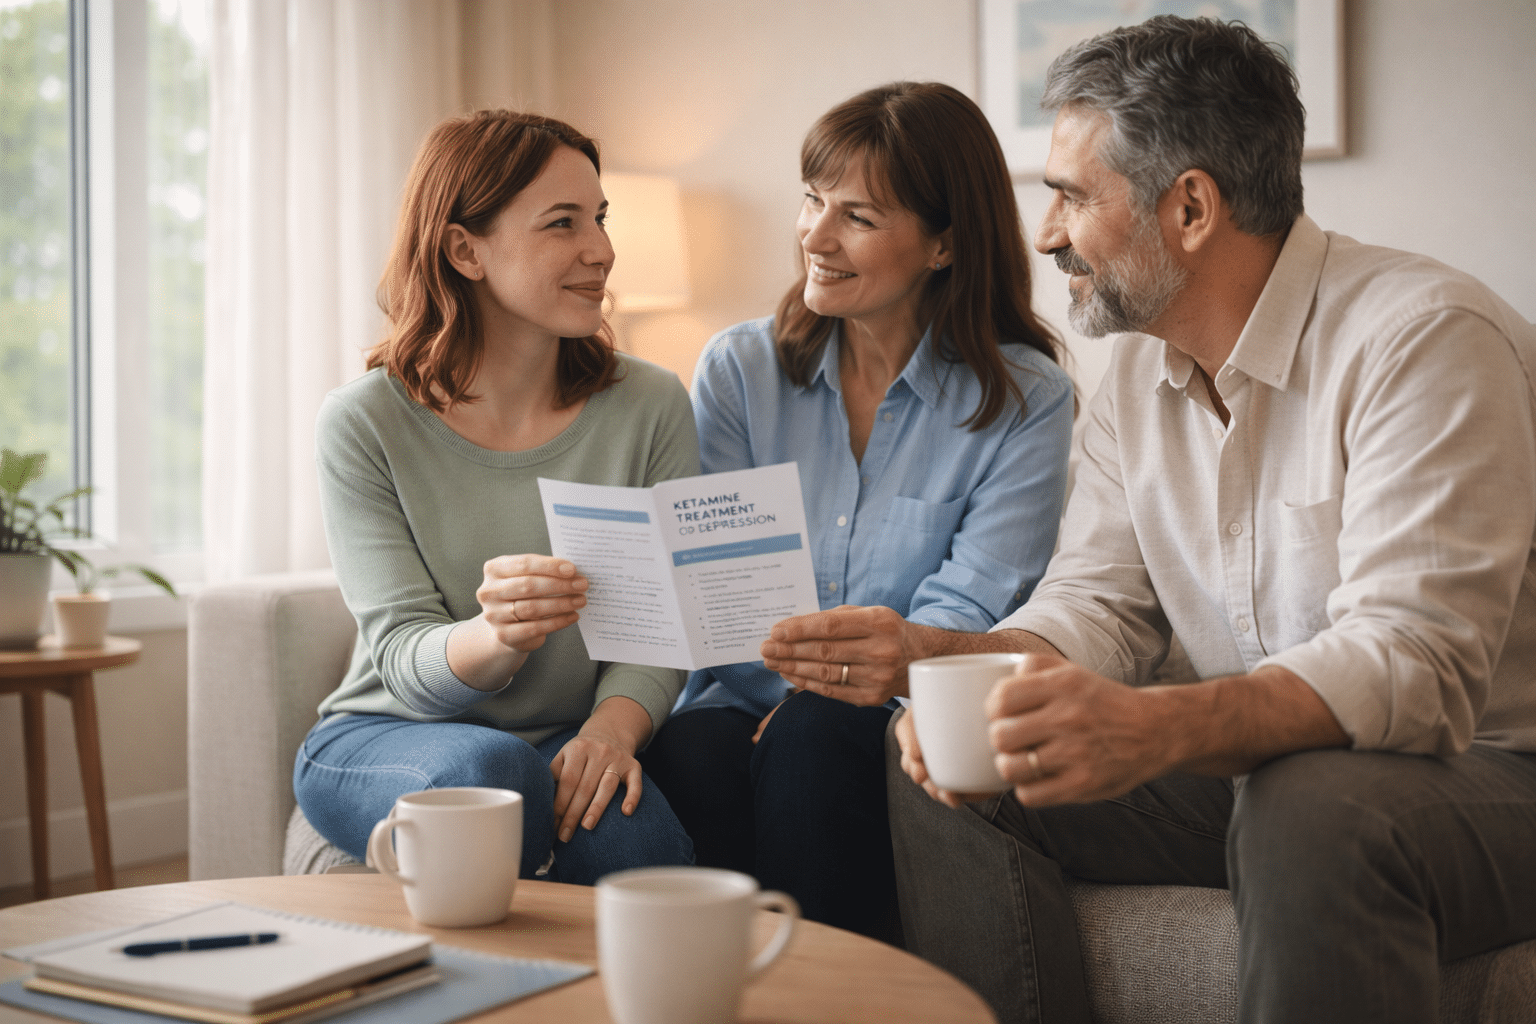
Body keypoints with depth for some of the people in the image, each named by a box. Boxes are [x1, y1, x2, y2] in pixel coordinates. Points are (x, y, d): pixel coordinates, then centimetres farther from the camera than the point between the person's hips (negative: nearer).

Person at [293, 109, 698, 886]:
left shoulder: (650, 408, -3)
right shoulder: (362, 425, -9)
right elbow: (402, 655, -13)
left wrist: (613, 724, -27)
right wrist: (497, 636, -37)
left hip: (566, 741, 1)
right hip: (384, 738, -1)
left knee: (632, 833, -32)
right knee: (489, 770, -35)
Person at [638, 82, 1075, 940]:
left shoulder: (1026, 401, -1)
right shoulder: (739, 368, 8)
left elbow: (966, 615, -8)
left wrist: (900, 661, -32)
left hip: (900, 730, -1)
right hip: (747, 704, 2)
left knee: (819, 735, -33)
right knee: (691, 752, -31)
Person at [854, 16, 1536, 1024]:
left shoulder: (1425, 338, -20)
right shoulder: (1140, 369, 6)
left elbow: (1412, 662, -29)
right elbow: (1099, 599, 5)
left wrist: (1156, 729, -45)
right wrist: (983, 665, -18)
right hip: (1253, 760, 7)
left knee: (1313, 811, -39)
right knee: (934, 765, -6)